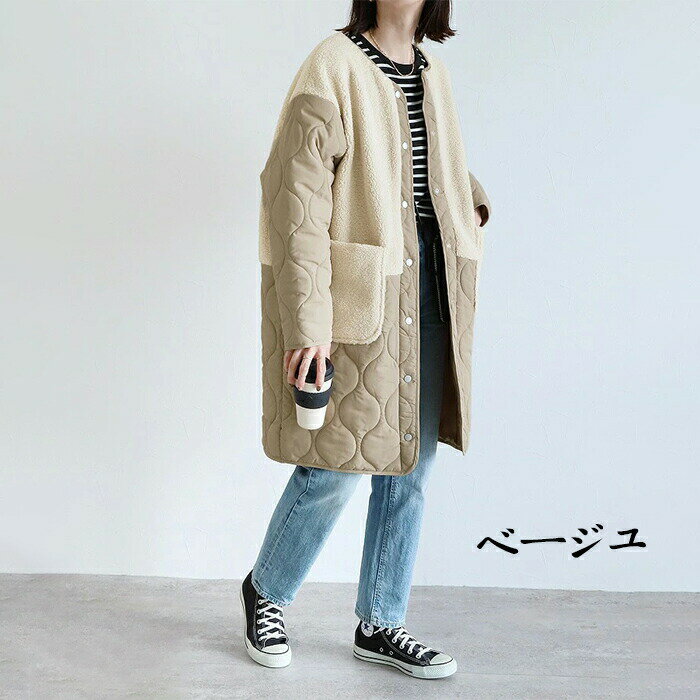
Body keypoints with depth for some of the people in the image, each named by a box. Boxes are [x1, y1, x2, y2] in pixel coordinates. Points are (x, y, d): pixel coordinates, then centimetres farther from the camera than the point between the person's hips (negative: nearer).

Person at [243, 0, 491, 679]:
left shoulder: (434, 76, 14)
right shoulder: (333, 68, -9)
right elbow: (297, 202, -17)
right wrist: (306, 321, -23)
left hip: (425, 288, 7)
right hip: (358, 292, -7)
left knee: (412, 462, 9)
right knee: (338, 462, -2)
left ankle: (380, 624, 24)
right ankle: (265, 591, 25)